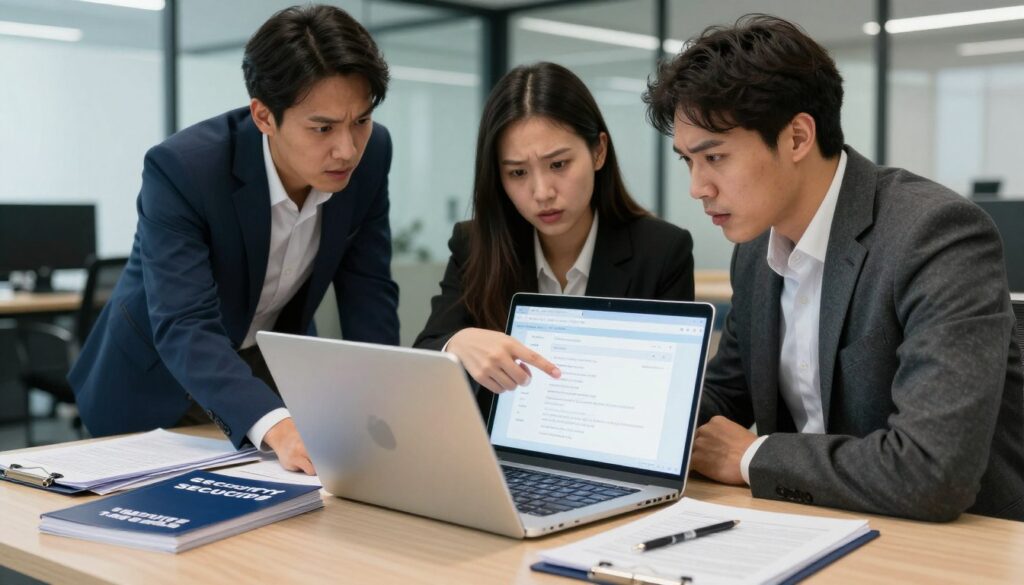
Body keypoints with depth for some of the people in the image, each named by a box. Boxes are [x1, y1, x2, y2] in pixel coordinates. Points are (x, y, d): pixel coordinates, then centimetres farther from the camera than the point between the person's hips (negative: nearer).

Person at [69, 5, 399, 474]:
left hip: (275, 370, 2)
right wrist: (277, 426, -52)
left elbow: (368, 291, -10)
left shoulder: (370, 154, -16)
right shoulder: (181, 169, -29)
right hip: (161, 384, -2)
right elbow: (185, 329, -36)